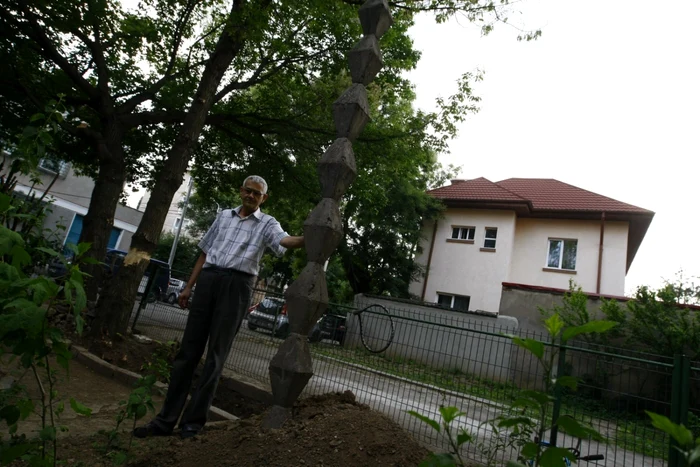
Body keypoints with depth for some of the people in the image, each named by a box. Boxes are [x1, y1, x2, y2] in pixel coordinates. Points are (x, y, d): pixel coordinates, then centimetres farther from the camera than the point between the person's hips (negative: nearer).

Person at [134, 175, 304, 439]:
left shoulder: (267, 224, 7)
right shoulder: (224, 215, 19)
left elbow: (284, 241, -14)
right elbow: (205, 252, 21)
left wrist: (307, 239, -36)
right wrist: (189, 287, 17)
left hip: (237, 285, -3)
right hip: (208, 279, 4)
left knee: (216, 354, -2)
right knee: (189, 349, 3)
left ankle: (194, 421, 6)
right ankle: (166, 419, 9)